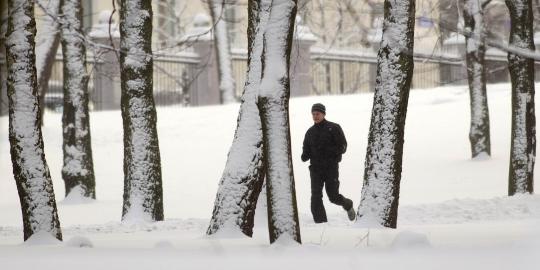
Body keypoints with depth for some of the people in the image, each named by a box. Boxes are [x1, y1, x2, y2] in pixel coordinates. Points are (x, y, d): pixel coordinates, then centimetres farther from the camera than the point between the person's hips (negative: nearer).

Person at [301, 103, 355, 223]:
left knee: (333, 197, -1)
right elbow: (306, 150, 17)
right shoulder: (310, 132, 11)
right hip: (315, 168, 4)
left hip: (331, 167, -4)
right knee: (315, 196, -10)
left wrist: (329, 150, -25)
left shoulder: (333, 128, -2)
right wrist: (305, 156, -8)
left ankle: (348, 205, 31)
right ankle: (320, 222, -7)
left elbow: (342, 147, -6)